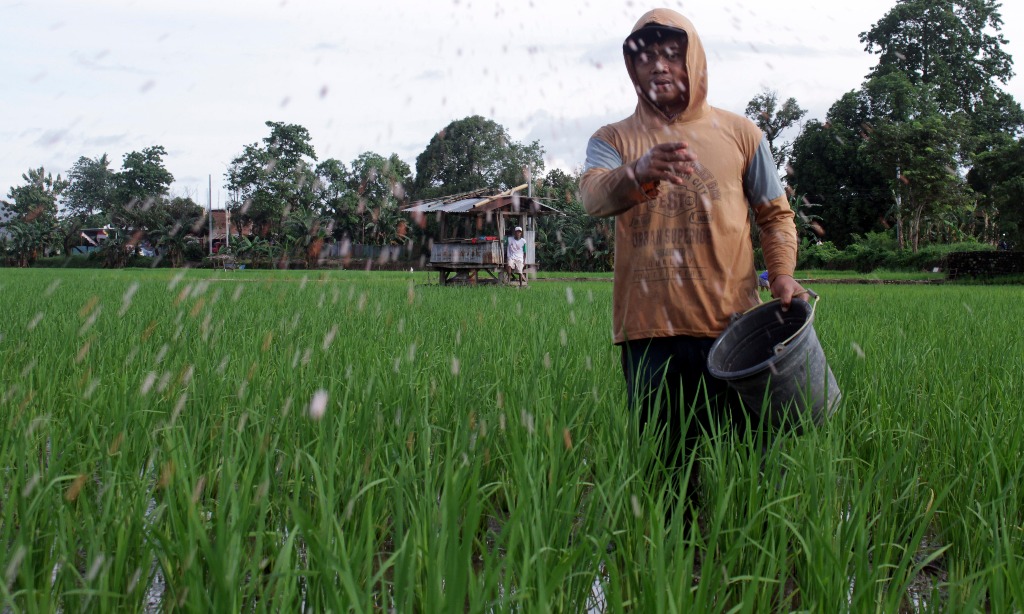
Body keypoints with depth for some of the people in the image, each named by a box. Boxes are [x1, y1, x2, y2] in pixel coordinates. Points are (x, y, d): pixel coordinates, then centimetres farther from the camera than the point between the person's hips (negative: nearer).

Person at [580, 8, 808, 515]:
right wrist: (640, 173, -38)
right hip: (648, 330, 0)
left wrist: (782, 276, -6)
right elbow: (593, 196, -16)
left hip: (730, 324, 0)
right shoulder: (612, 140, 6)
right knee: (659, 459, 5)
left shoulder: (740, 133, 9)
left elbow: (775, 213, 13)